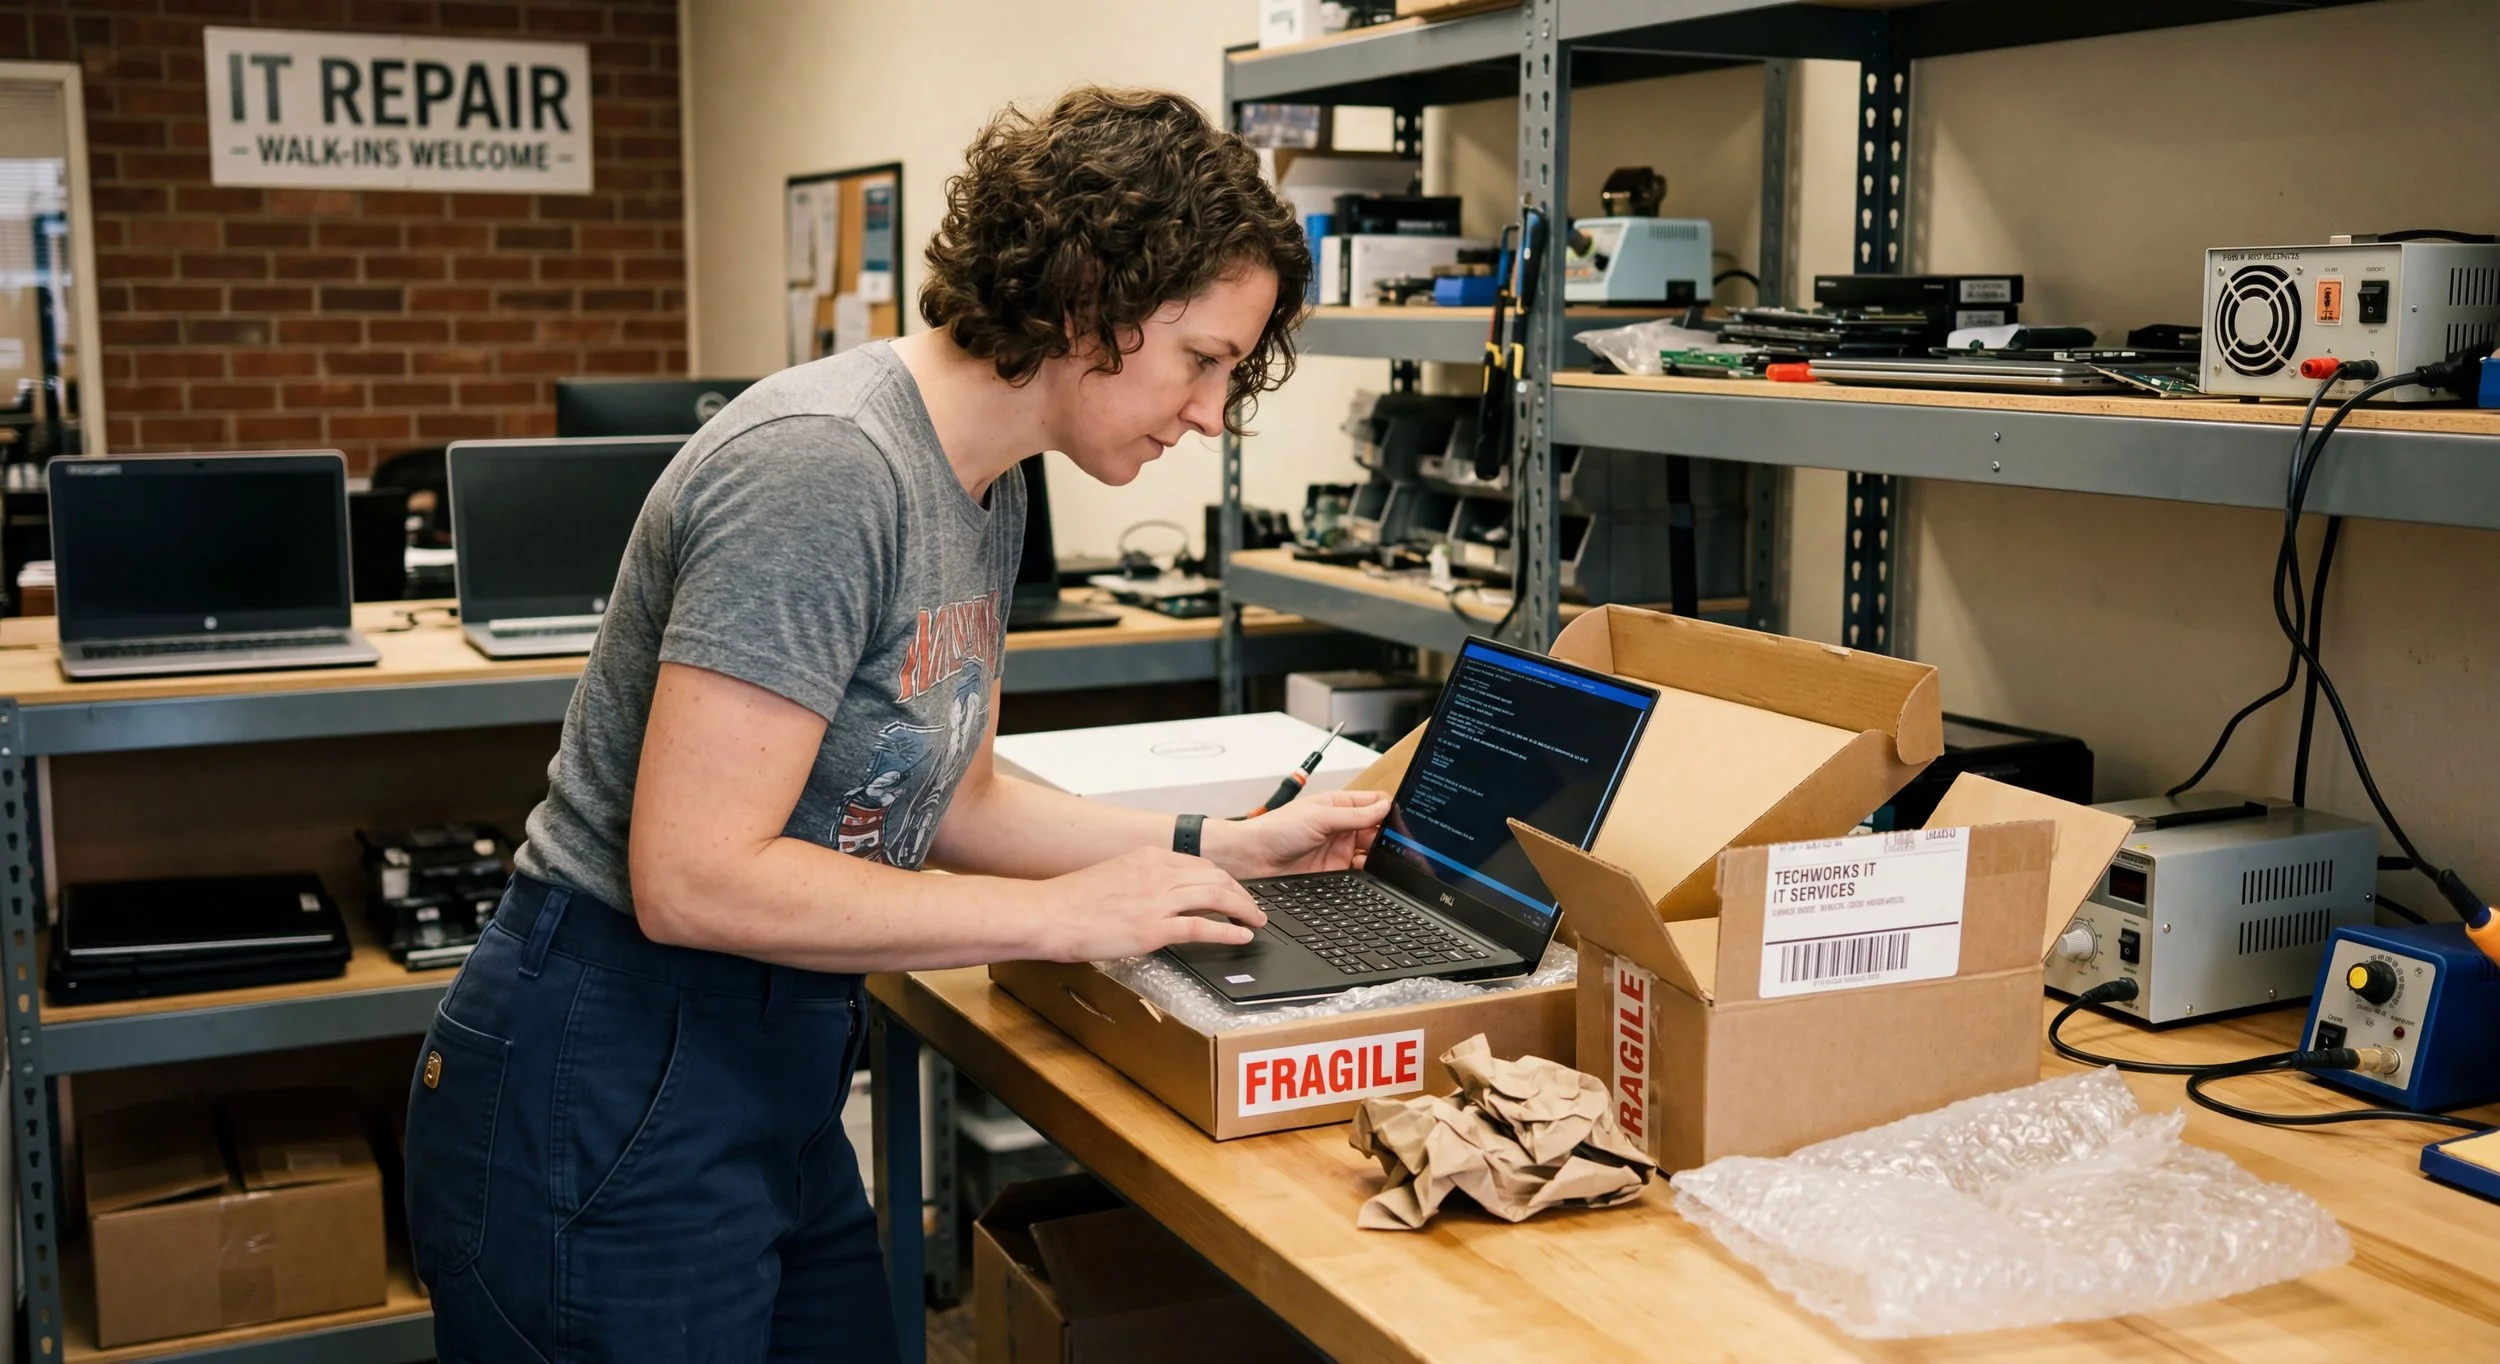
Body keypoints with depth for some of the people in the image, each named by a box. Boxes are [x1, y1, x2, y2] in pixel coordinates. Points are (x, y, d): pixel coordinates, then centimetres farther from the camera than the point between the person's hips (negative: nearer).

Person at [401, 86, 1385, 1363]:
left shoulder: (986, 490, 6)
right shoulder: (825, 467, -24)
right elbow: (692, 878, -26)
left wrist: (1218, 847, 7)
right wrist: (1062, 914, -20)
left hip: (773, 1089, 9)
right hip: (613, 1112, -9)